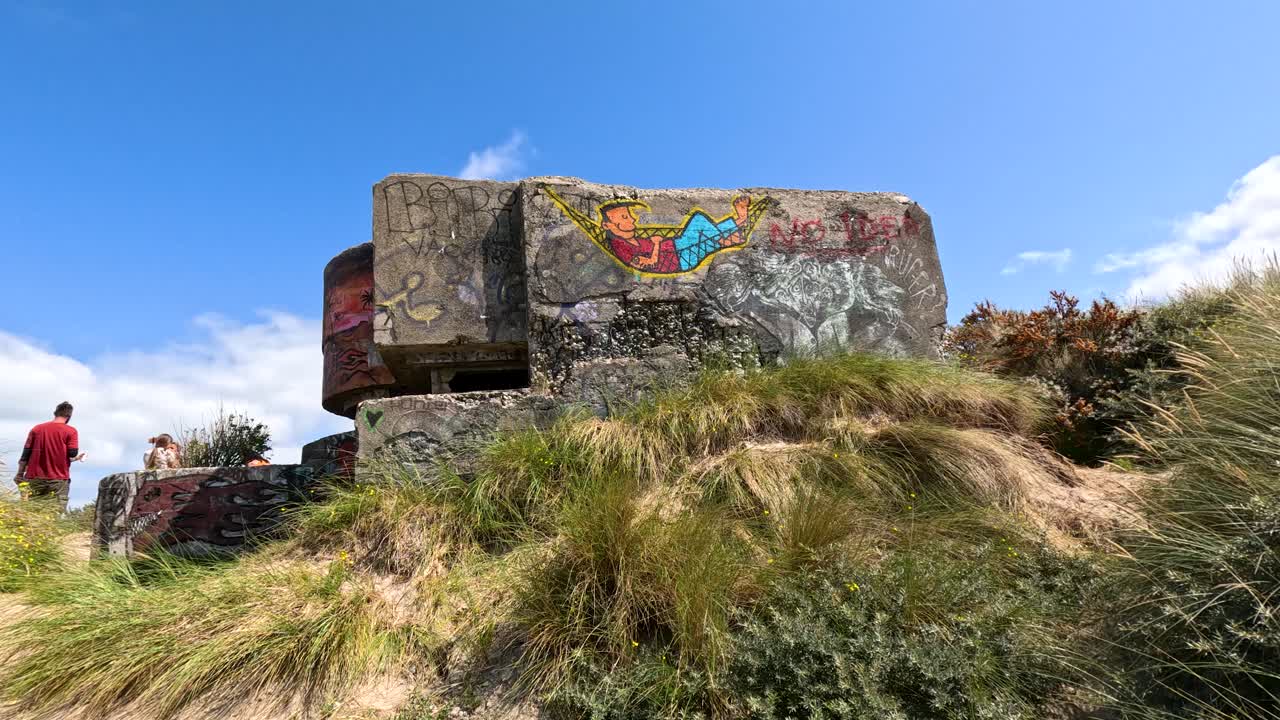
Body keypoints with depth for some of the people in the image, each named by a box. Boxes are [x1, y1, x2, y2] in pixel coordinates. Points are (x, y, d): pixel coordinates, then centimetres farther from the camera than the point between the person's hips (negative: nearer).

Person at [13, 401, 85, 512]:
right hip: (58, 481, -3)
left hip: (35, 479, 3)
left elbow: (25, 454, 7)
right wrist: (78, 457, 13)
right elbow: (72, 456, -9)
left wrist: (20, 475, 12)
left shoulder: (37, 429, 7)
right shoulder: (71, 431, -4)